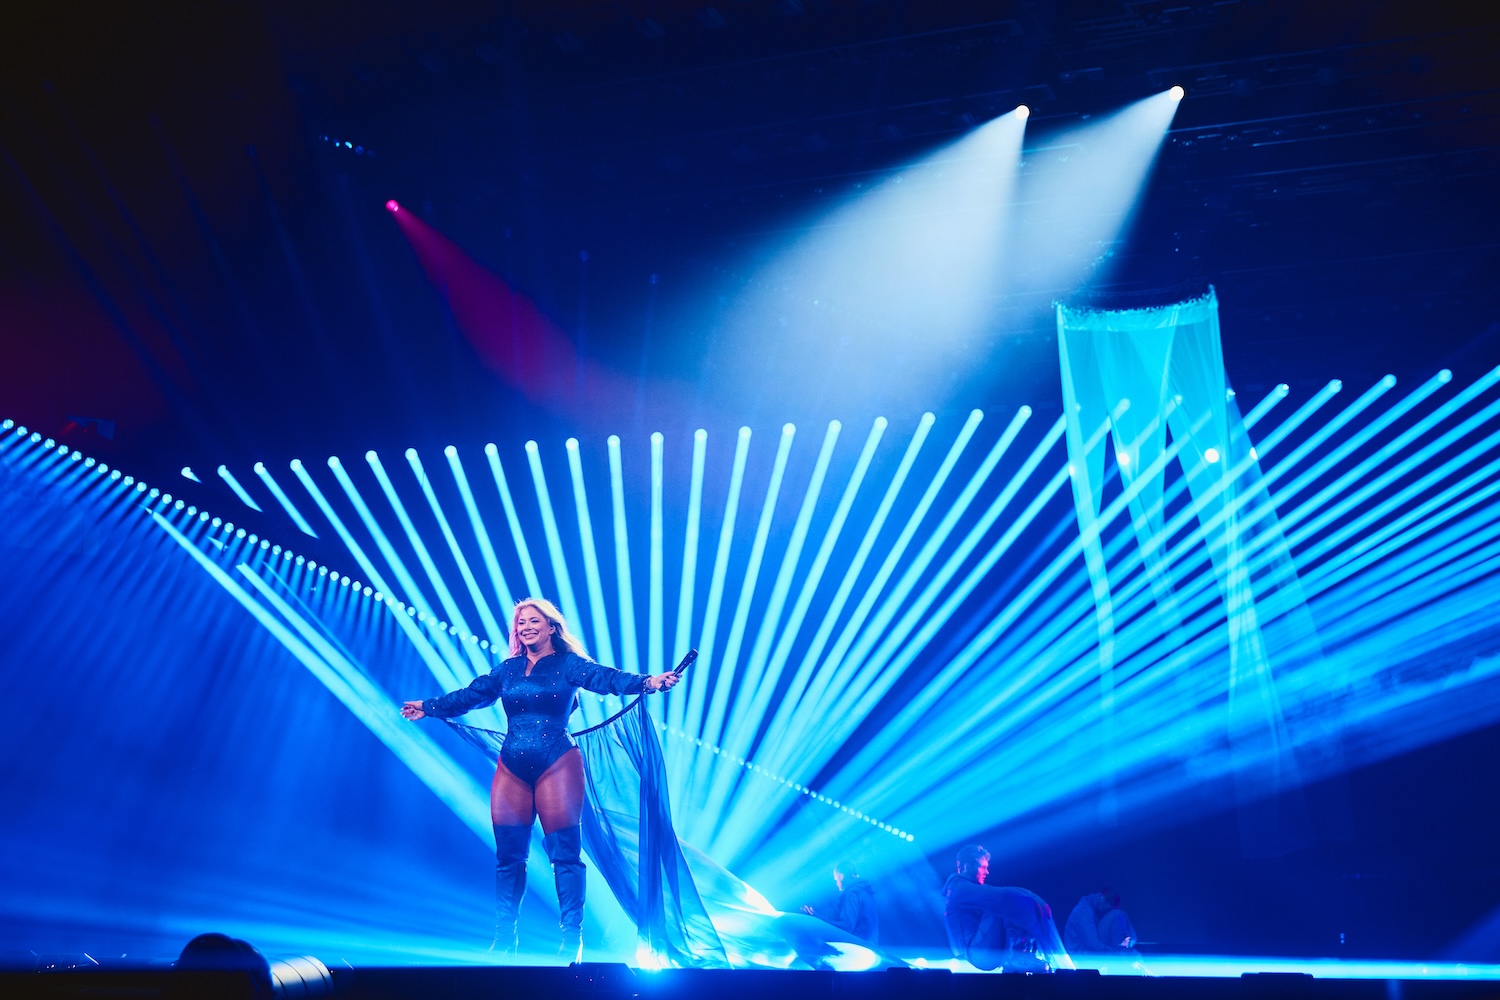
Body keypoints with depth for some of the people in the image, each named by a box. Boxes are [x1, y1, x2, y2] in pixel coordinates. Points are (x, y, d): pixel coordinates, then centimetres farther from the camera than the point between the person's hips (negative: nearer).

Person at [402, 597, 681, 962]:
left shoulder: (569, 664, -1)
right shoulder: (507, 669, 13)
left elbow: (608, 678, -15)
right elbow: (469, 695, 22)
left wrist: (647, 682, -32)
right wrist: (428, 707, 28)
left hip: (557, 765, -4)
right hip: (512, 768, 5)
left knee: (565, 852, -2)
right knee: (509, 854, 8)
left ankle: (572, 937, 6)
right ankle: (505, 936, 20)